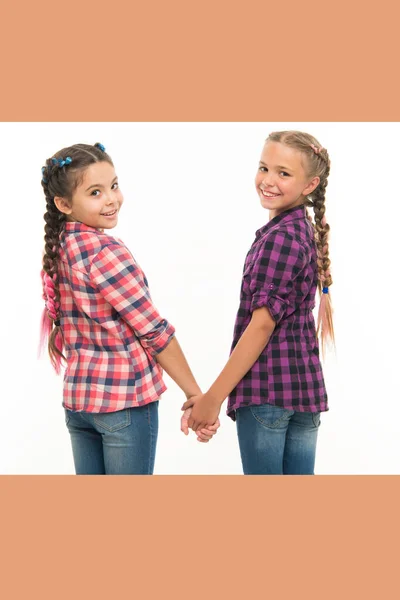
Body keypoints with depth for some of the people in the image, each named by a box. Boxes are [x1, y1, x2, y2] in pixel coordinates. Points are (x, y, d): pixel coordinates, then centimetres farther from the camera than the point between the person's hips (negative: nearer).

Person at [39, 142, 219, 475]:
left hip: (77, 398, 8)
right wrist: (197, 396, -12)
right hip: (126, 399, -7)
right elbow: (154, 330, -17)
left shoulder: (58, 248, 5)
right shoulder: (105, 249, -18)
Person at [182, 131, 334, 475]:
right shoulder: (305, 232, 14)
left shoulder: (278, 237, -13)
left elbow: (263, 322, -18)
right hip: (305, 383, 9)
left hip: (268, 387, -9)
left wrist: (213, 397, -16)